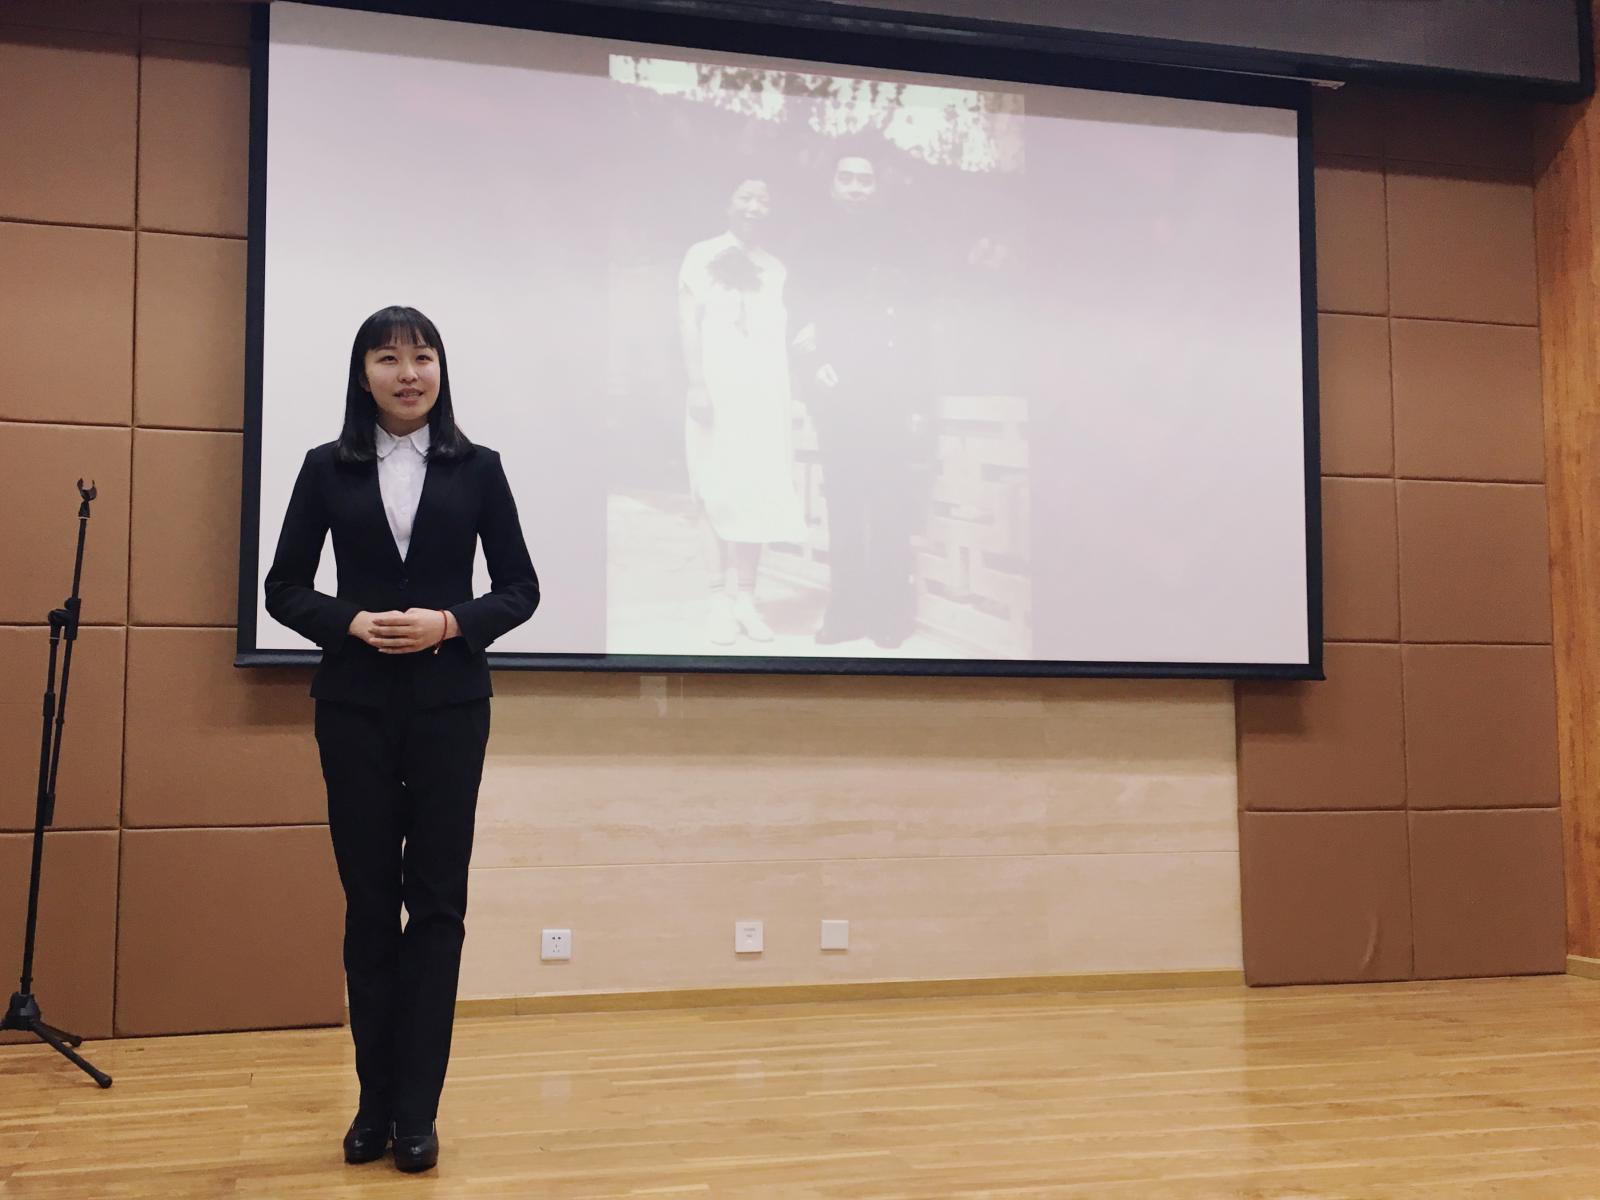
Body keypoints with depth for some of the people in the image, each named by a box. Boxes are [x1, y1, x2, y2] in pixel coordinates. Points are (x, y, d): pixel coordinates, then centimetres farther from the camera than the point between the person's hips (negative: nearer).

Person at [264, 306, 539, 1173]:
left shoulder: (477, 468, 3)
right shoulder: (327, 468, 4)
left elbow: (520, 588, 3)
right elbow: (284, 588, 5)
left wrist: (450, 623, -14)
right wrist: (350, 623, -13)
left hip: (449, 705, 0)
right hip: (355, 706, 1)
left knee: (436, 899, 2)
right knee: (369, 899, 7)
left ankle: (417, 1110, 11)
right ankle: (374, 1102, 19)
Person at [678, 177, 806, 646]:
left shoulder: (776, 268, 17)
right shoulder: (701, 256, 5)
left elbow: (784, 333, 16)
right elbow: (688, 323, -2)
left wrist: (787, 396, 9)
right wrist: (697, 385, -12)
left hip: (766, 393, 4)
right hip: (717, 388, -4)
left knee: (761, 495, 0)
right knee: (717, 494, -5)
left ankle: (746, 598, 4)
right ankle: (720, 599, -3)